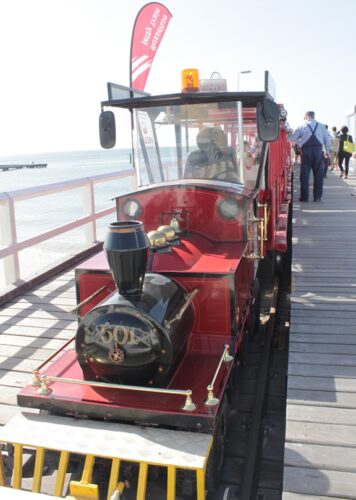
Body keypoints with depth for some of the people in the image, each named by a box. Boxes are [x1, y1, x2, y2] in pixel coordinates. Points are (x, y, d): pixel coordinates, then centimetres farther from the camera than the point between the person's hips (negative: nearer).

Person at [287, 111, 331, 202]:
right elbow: (327, 139, 12)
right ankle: (317, 197, 8)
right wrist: (327, 151, 21)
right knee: (318, 174, 7)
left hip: (306, 151, -1)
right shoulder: (321, 126, 12)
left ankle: (304, 197, 3)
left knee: (304, 174, 4)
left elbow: (291, 138, 5)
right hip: (318, 150, 2)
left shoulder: (302, 126, 6)